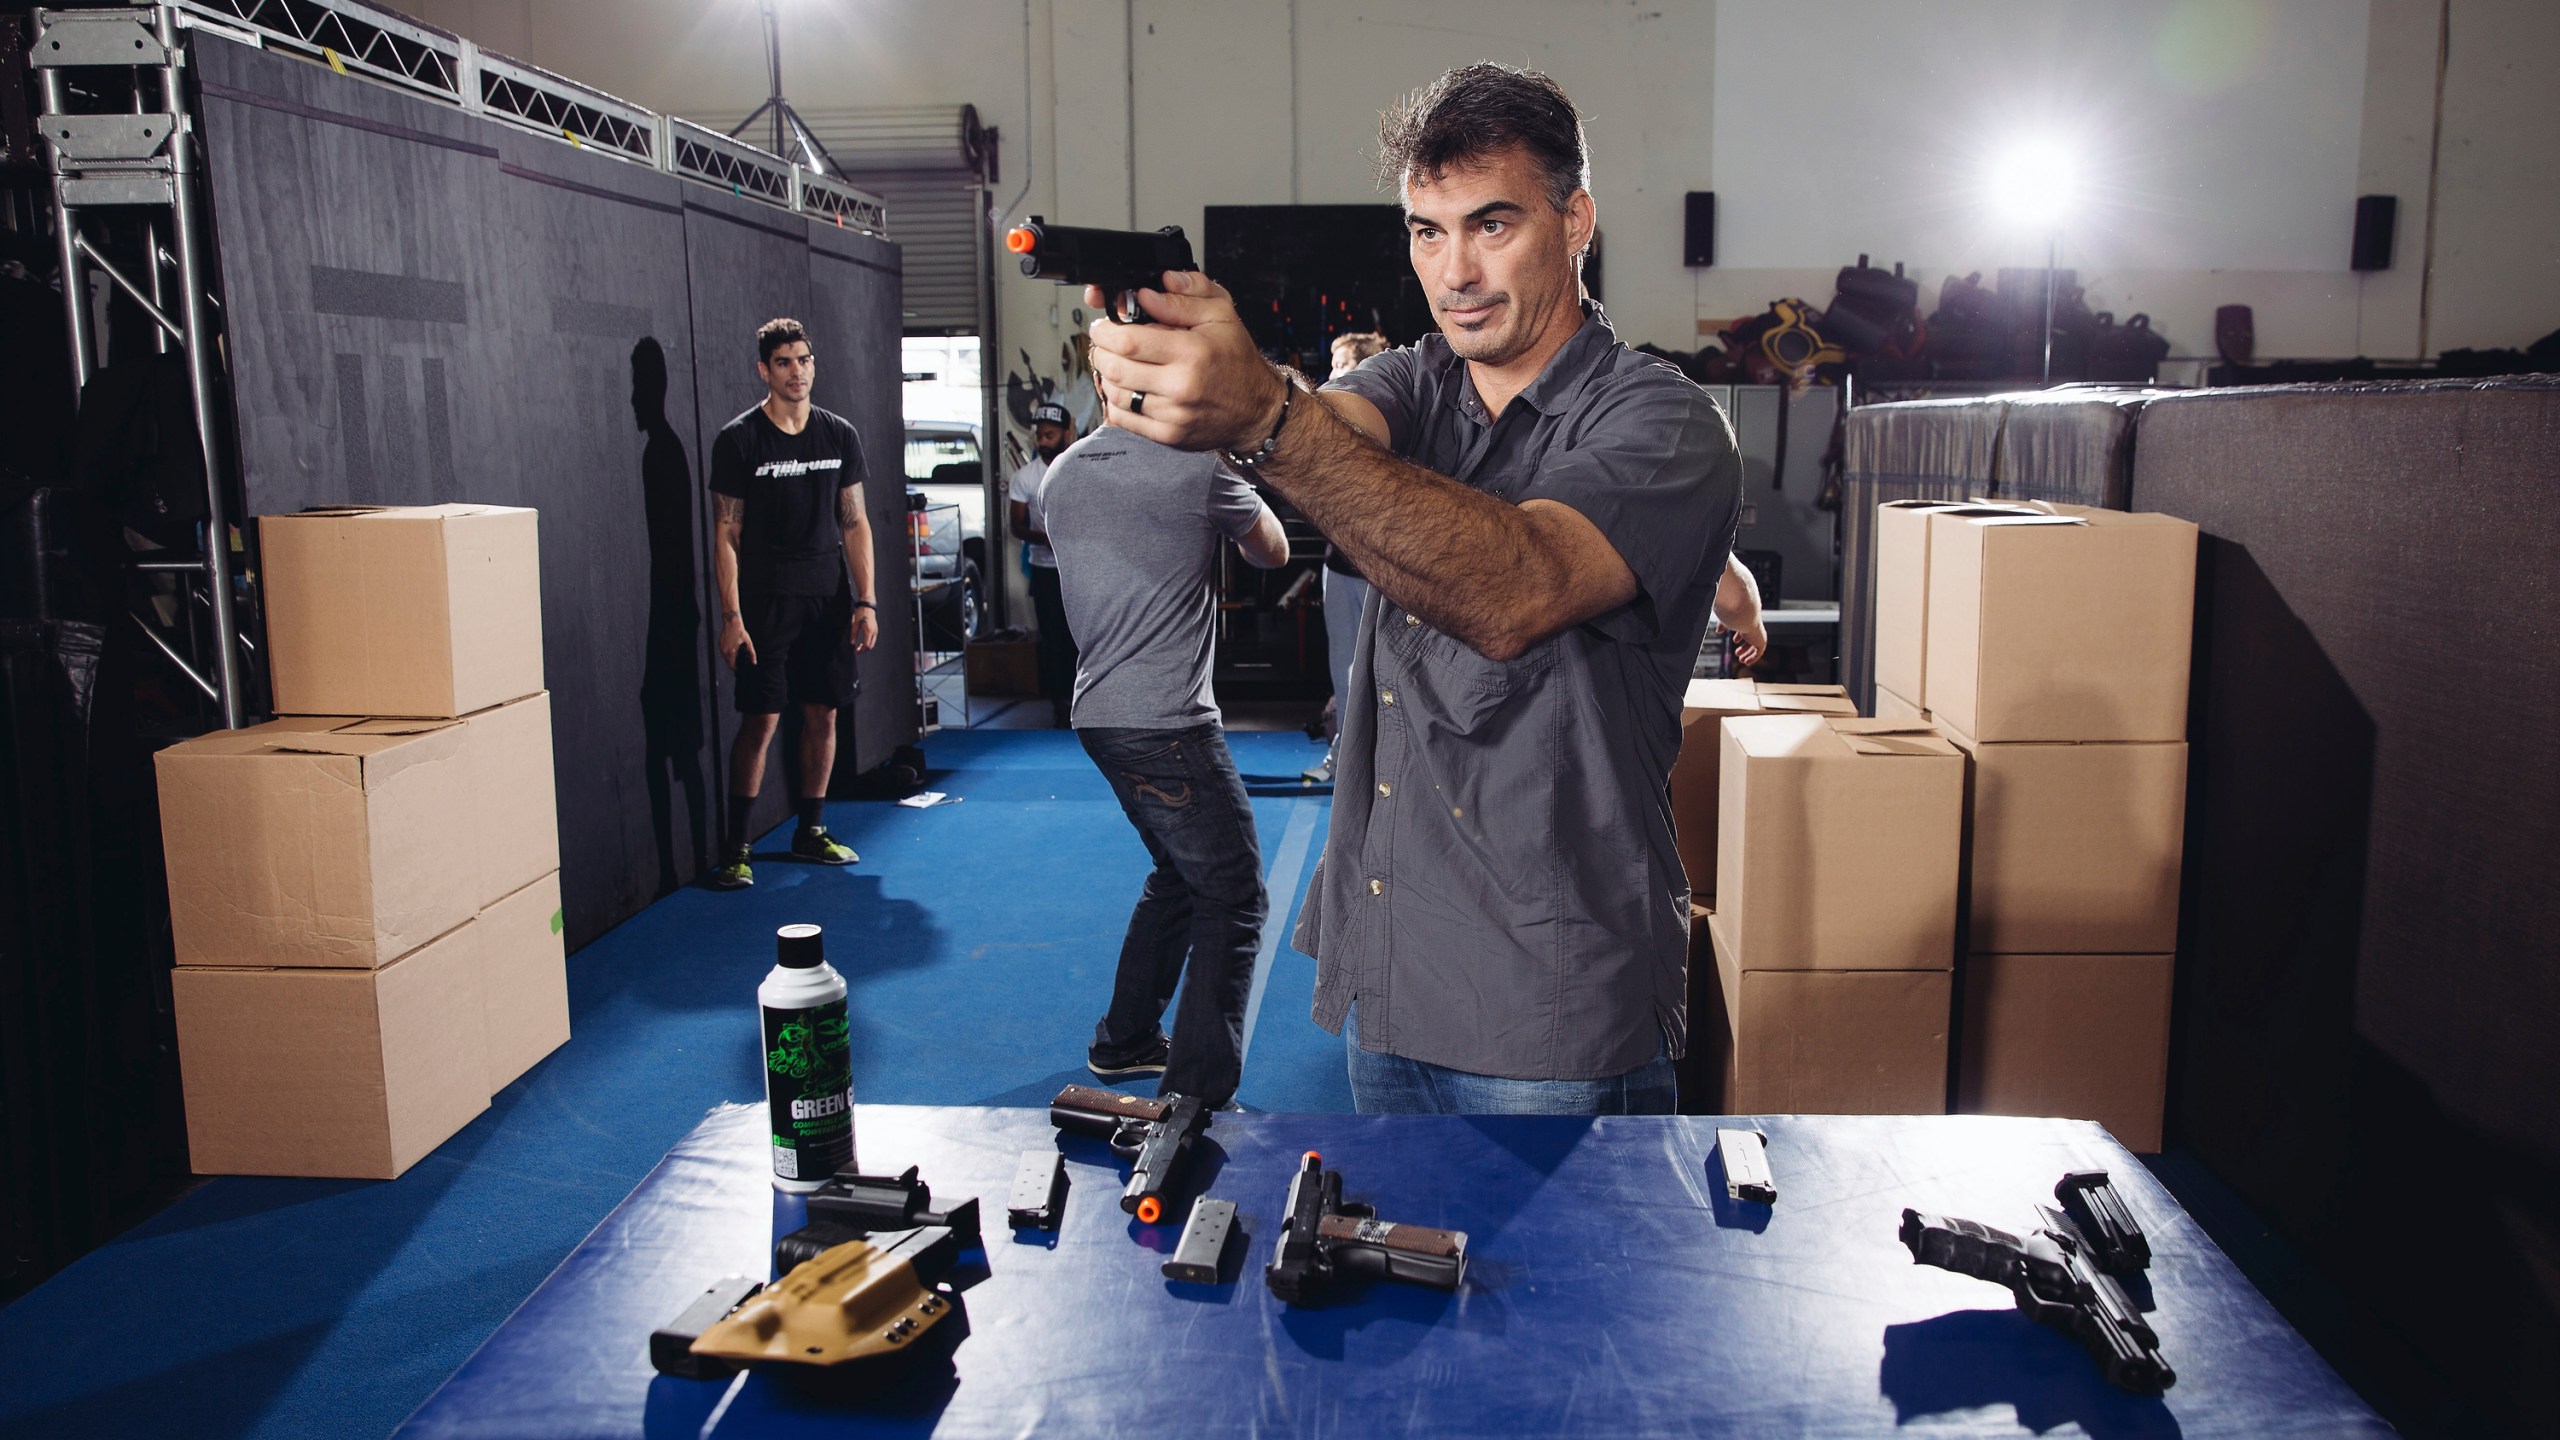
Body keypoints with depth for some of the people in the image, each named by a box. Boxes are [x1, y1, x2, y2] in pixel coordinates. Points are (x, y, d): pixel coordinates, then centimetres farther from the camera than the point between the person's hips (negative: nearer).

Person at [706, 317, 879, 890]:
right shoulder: (739, 440, -4)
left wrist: (865, 601, 3)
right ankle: (735, 845, 3)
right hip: (767, 601, -4)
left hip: (830, 598, 4)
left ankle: (812, 830, 22)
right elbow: (726, 535, -5)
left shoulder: (839, 435, 7)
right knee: (760, 720, -5)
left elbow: (854, 522, 10)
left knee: (823, 715, 8)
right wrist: (732, 616, -11)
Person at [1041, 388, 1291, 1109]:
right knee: (1234, 901, -1)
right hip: (1168, 721, -8)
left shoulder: (1061, 474, 9)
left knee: (1179, 875, 24)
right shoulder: (1198, 464, -12)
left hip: (1097, 713, 8)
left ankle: (1124, 1043, 34)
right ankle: (1195, 1097, -5)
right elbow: (1273, 552, 5)